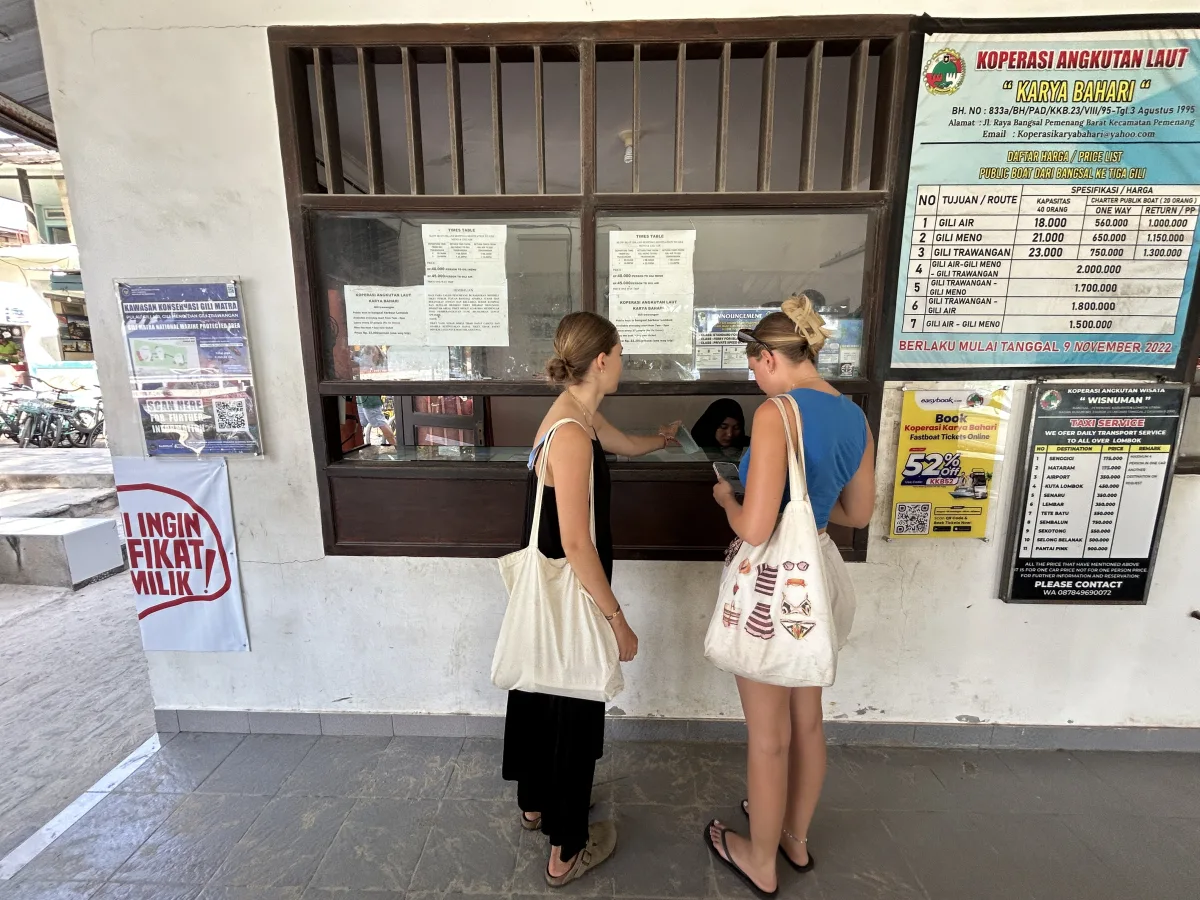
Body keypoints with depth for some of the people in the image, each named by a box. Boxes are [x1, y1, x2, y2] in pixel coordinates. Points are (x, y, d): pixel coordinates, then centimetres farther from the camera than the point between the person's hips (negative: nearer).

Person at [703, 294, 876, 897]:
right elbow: (858, 512, 13)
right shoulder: (854, 416, 3)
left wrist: (726, 498, -6)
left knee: (768, 736, 14)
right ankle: (795, 836, 50)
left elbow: (754, 529, -26)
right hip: (822, 572, 8)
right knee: (806, 721, 25)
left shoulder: (777, 413, -22)